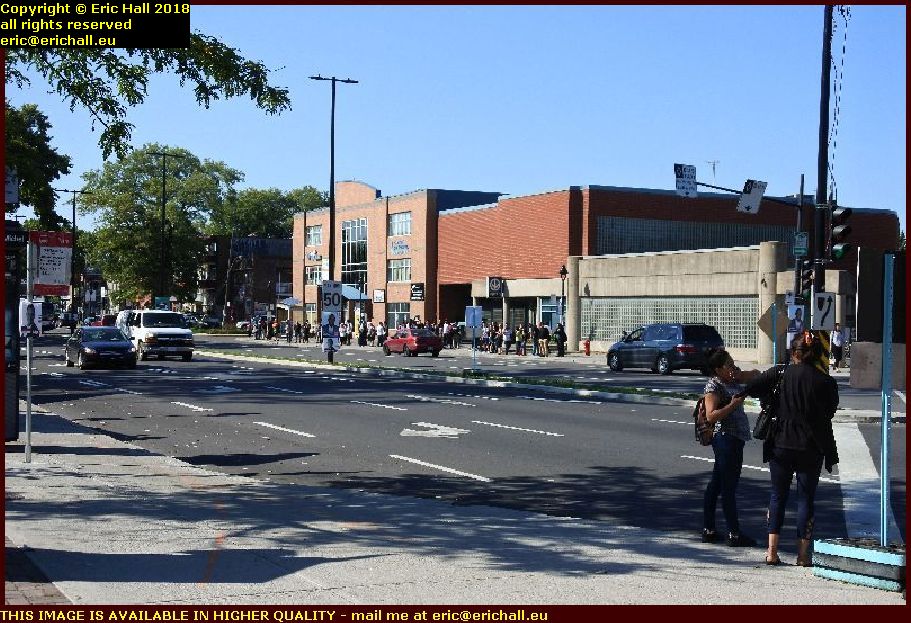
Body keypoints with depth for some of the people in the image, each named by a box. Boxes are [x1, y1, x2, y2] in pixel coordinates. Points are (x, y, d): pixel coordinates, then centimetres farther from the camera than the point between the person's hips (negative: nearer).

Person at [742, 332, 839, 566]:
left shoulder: (781, 374, -6)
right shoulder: (826, 382, -7)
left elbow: (750, 389, -8)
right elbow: (830, 412, 3)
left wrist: (773, 396, 9)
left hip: (781, 445, 1)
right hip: (811, 448, 0)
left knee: (778, 496, 11)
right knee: (806, 498, 9)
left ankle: (772, 551, 7)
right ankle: (803, 554, 10)